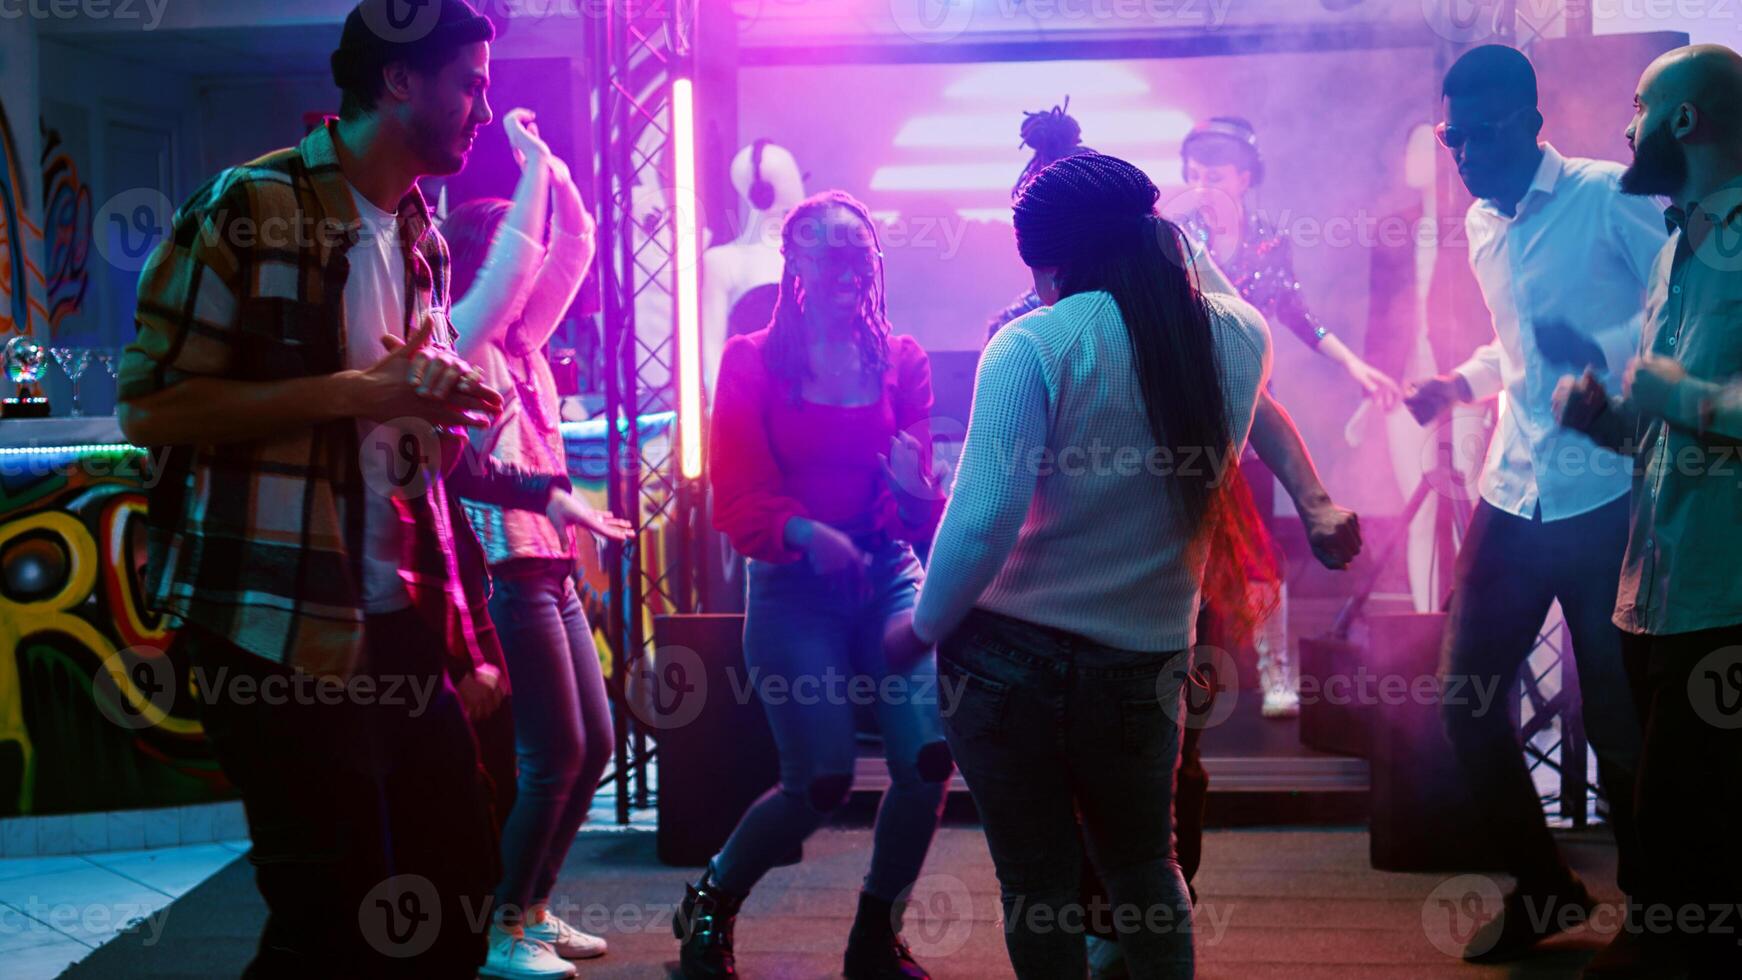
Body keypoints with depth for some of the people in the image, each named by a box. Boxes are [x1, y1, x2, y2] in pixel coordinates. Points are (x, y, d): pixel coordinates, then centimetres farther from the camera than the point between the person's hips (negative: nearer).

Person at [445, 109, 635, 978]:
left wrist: (549, 164, 9)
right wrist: (532, 163, -12)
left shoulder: (518, 343, 14)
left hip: (552, 569, 9)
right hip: (505, 572, -9)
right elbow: (513, 255, -19)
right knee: (552, 758, -7)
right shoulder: (457, 341, -7)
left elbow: (572, 248, 16)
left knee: (593, 747, 11)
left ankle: (535, 909, 23)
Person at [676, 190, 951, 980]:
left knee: (930, 754, -13)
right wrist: (806, 532, -26)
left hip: (889, 575, 3)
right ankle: (711, 901, 22)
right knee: (823, 780, -8)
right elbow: (737, 500, -7)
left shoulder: (901, 362, 6)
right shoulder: (752, 362, -3)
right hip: (792, 587, -3)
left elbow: (922, 509, 8)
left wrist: (916, 487, -16)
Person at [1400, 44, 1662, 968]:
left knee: (1618, 719, 3)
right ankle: (1543, 887, 27)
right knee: (1464, 697, 8)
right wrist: (1460, 380, 9)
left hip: (1606, 497, -6)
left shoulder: (1610, 198, -10)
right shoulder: (1481, 225, 12)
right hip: (1512, 495, 7)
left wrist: (1605, 353, -29)